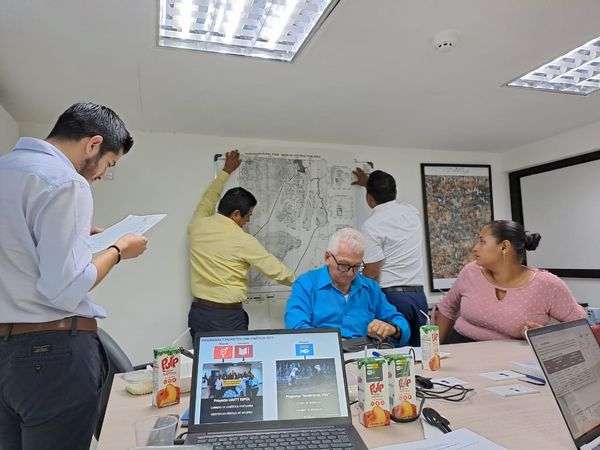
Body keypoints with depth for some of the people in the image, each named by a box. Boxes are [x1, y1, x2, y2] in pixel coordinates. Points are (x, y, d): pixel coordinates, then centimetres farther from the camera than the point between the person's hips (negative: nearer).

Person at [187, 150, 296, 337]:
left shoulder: (198, 225, -1)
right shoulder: (243, 241, -15)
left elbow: (207, 201, 21)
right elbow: (275, 270, -7)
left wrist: (225, 171, 32)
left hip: (197, 313, 6)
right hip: (227, 317, -6)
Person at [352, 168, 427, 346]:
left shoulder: (370, 226, -10)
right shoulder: (412, 211, 8)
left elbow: (371, 273, -11)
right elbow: (388, 198, 33)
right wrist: (369, 182, 46)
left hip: (391, 296, -6)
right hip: (419, 295, 6)